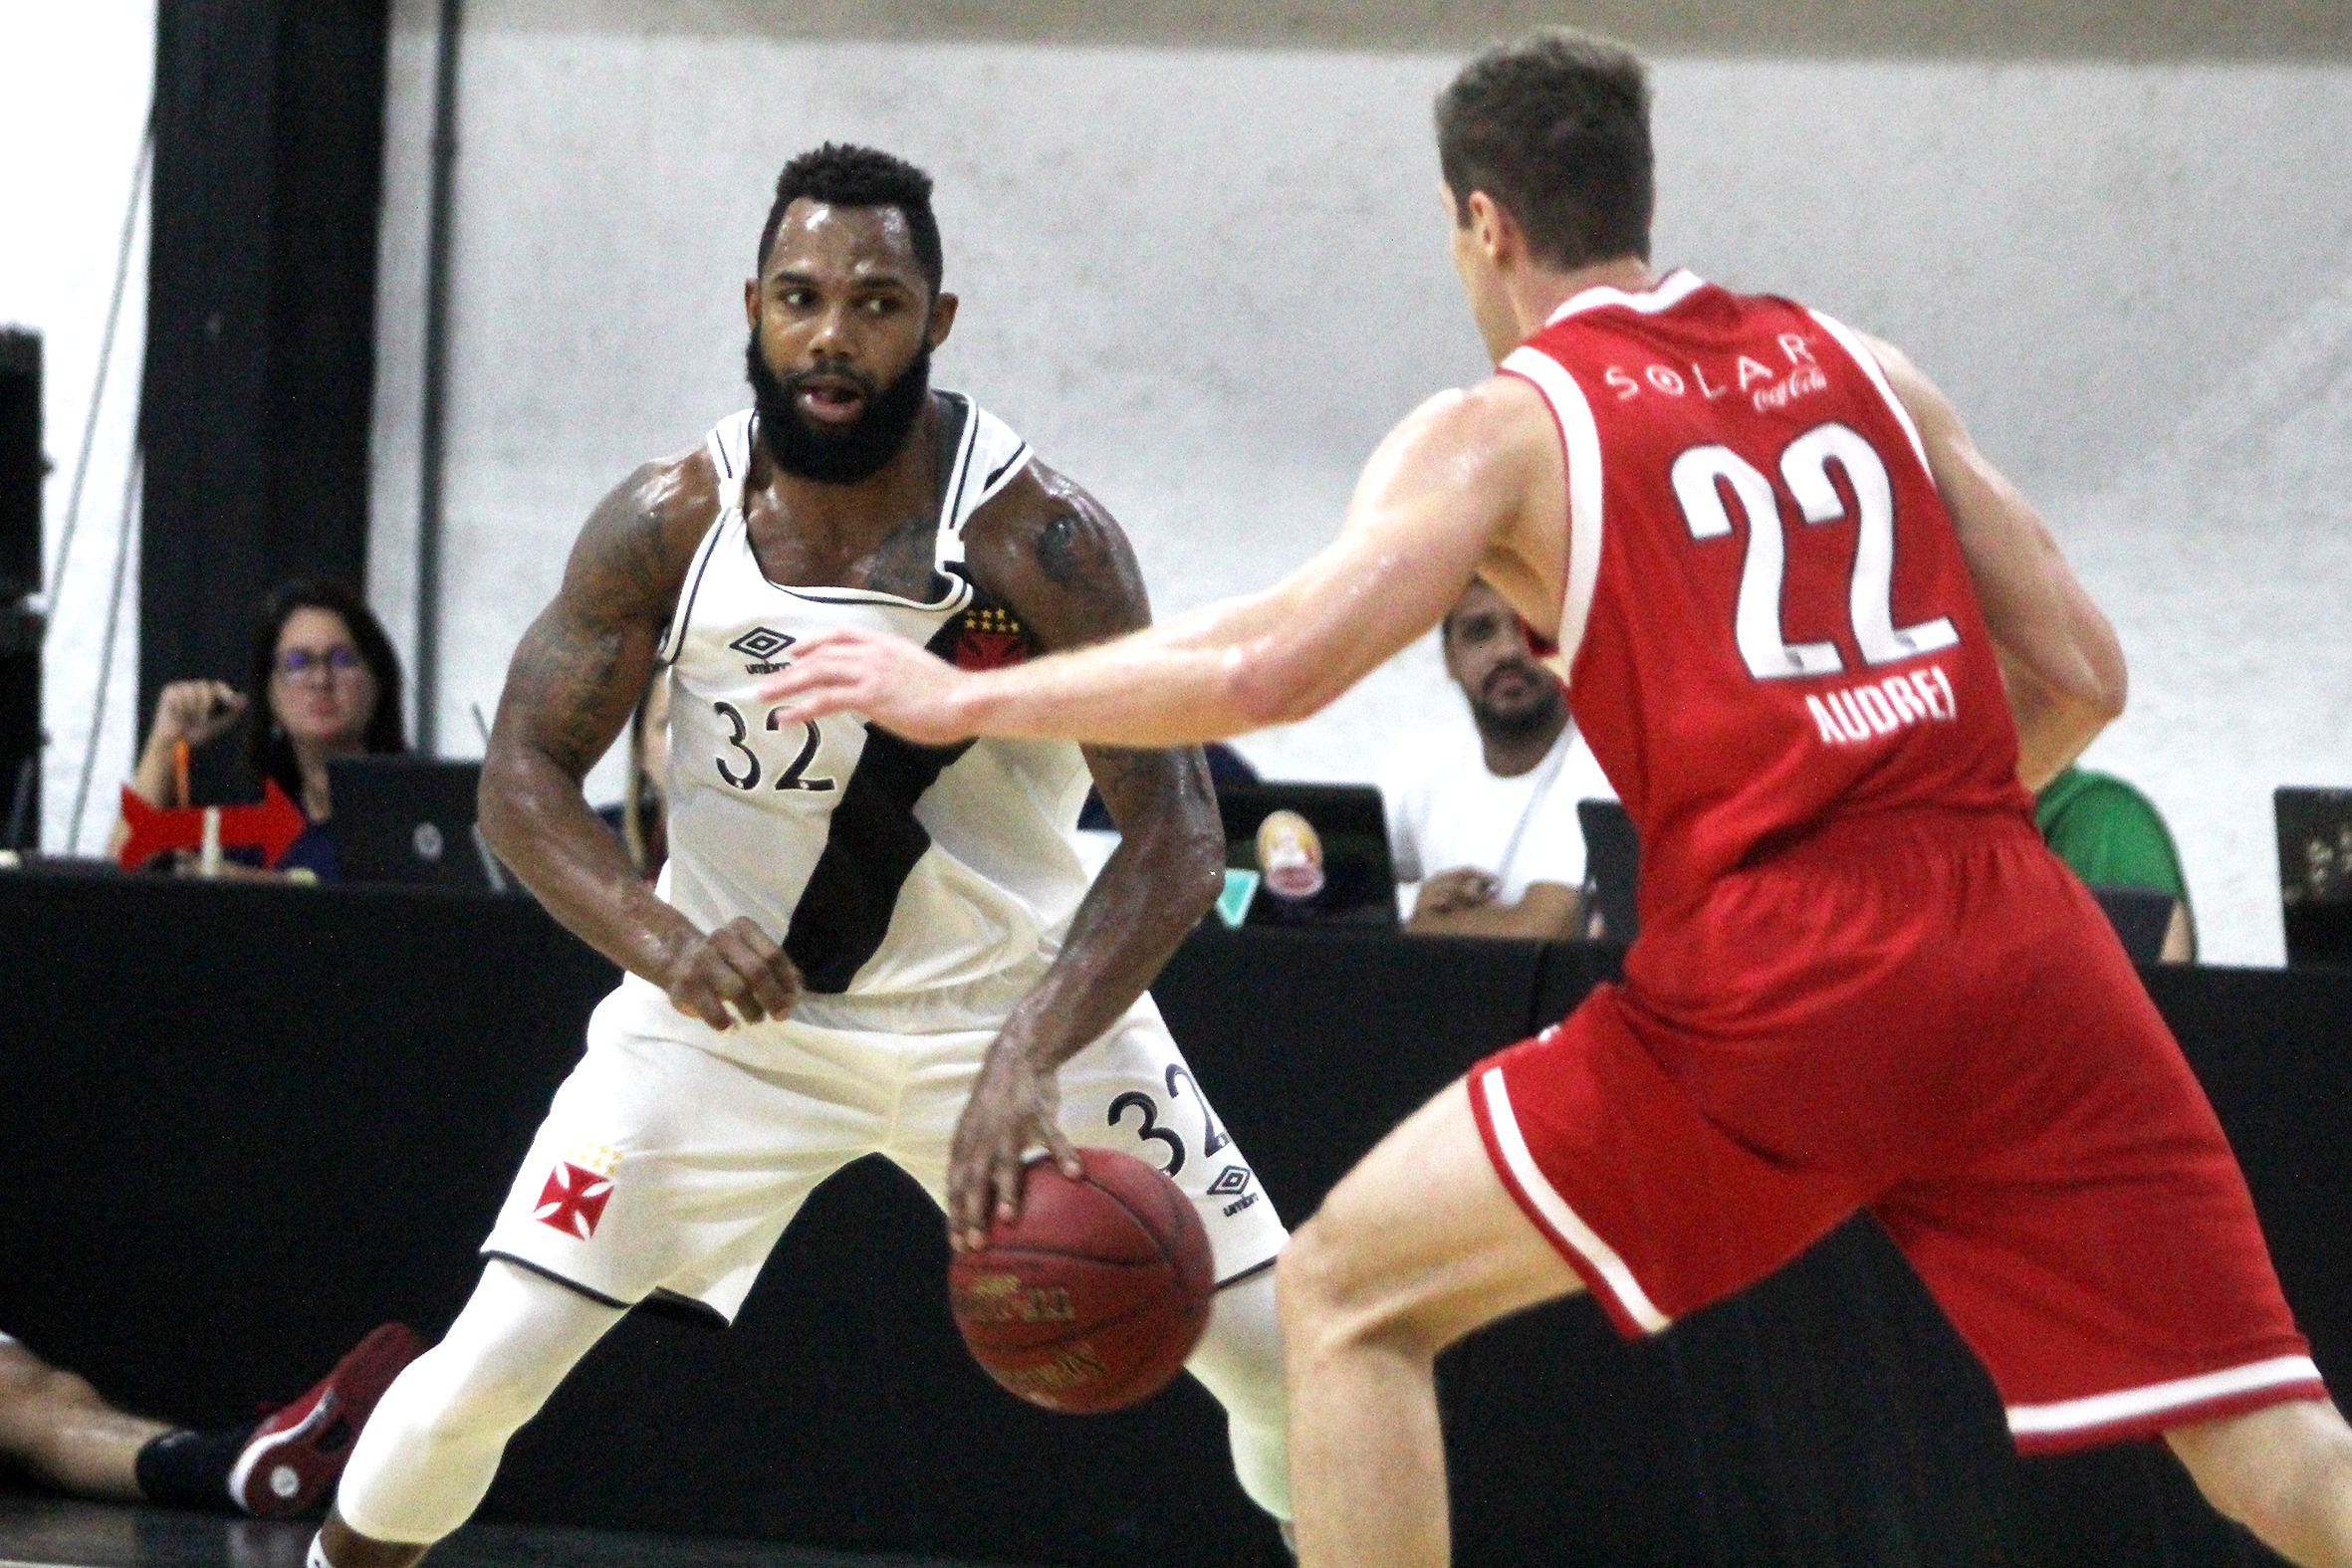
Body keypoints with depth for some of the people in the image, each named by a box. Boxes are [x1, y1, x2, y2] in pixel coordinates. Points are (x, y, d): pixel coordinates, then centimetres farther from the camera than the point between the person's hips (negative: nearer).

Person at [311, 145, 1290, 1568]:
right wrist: (663, 942, -30)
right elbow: (522, 780, -9)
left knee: (1291, 1366, -5)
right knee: (485, 1369, -8)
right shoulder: (671, 524, -15)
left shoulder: (1038, 538, -22)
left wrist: (1030, 1059, -40)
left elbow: (1177, 842, -24)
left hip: (1009, 994, -1)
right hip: (737, 998, 1)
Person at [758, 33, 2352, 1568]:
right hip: (2021, 931, 4)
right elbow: (2080, 674, 17)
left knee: (1349, 1297, 13)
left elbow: (1272, 662, -7)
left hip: (1779, 982, -4)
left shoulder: (1505, 425, 6)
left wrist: (960, 697, 5)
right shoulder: (1860, 368, 19)